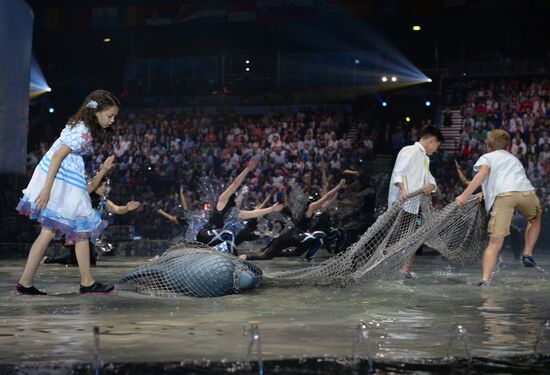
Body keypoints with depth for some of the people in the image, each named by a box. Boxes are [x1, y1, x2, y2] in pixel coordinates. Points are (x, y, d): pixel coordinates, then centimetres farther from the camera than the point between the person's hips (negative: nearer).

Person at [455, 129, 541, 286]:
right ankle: (527, 253, 21)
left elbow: (483, 173, 2)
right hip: (526, 191, 3)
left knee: (495, 243, -6)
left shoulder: (486, 157, 23)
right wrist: (485, 193, 52)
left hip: (502, 195, -3)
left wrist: (465, 195, -6)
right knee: (535, 219, 35)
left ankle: (485, 280, -19)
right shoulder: (514, 158, 40)